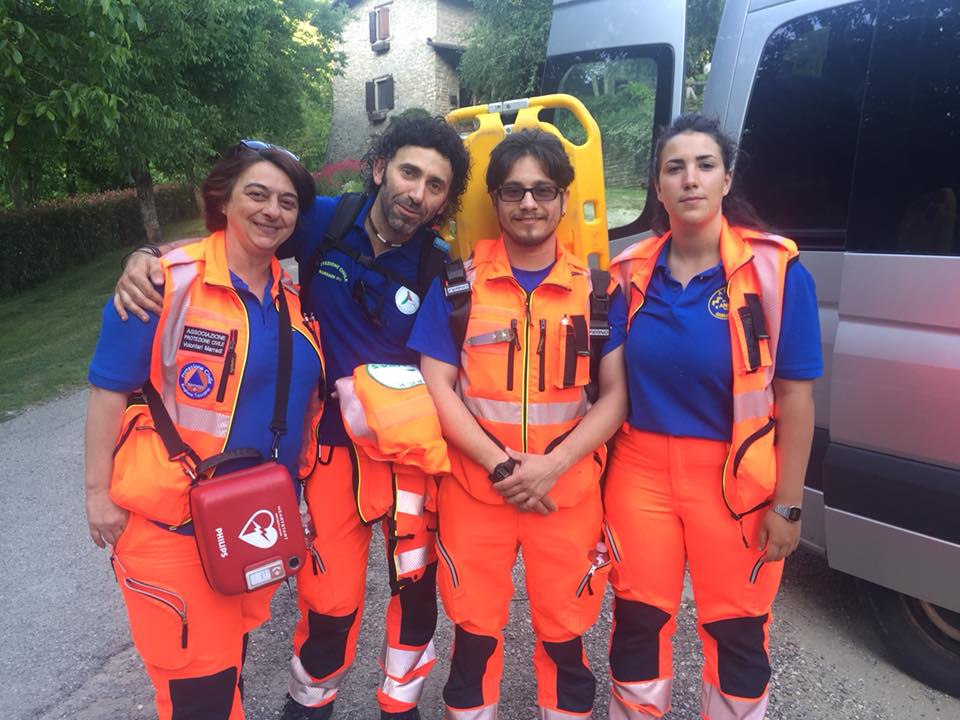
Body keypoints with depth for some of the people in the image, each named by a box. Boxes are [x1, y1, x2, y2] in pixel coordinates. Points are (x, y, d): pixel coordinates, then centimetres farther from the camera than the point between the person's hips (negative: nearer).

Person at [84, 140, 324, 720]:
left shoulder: (292, 296, 3)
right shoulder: (168, 282, -14)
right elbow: (110, 391, -10)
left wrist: (294, 482, 12)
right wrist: (99, 493, -9)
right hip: (171, 522, -5)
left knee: (232, 653, 24)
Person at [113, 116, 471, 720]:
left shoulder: (438, 267, -9)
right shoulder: (323, 222, -8)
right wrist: (148, 258, -13)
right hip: (335, 439, 0)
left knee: (416, 580, 11)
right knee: (332, 597, 4)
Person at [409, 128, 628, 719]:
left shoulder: (596, 287, 1)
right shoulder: (459, 281, -1)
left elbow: (616, 394, 0)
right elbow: (437, 386, -3)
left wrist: (552, 465, -13)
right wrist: (500, 466, -13)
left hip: (568, 490, 1)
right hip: (474, 488, 0)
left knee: (564, 634, 14)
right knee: (475, 632, 14)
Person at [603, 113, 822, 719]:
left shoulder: (774, 268, -9)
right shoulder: (632, 272, 0)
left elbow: (795, 395, -8)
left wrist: (788, 505, -9)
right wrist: (602, 474, 4)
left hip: (735, 478, -2)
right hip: (641, 470, 3)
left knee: (737, 633, 16)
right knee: (638, 623, 16)